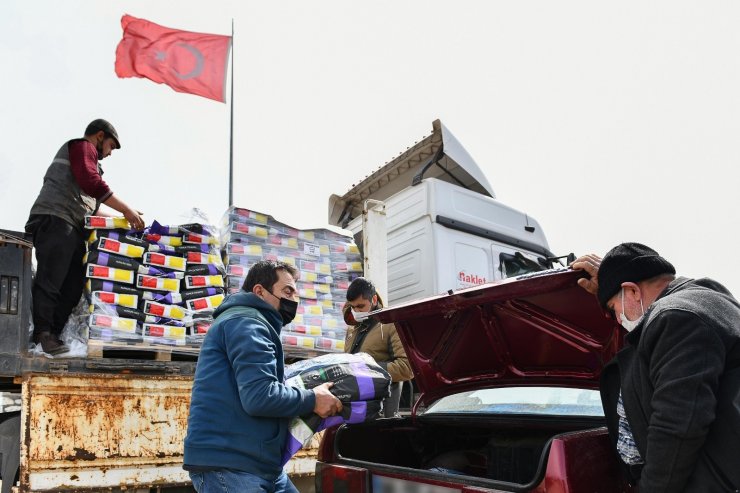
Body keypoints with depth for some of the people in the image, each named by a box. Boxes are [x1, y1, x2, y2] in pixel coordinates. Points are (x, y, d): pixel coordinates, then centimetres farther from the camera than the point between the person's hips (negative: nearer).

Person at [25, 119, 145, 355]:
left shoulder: (84, 153, 35)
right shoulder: (82, 146, 5)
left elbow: (86, 206, 31)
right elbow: (92, 183, -14)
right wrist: (127, 210, -13)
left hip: (73, 228, 10)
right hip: (55, 221, -10)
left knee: (72, 287, 1)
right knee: (51, 280, -13)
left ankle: (52, 335, -1)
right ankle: (44, 333, -14)